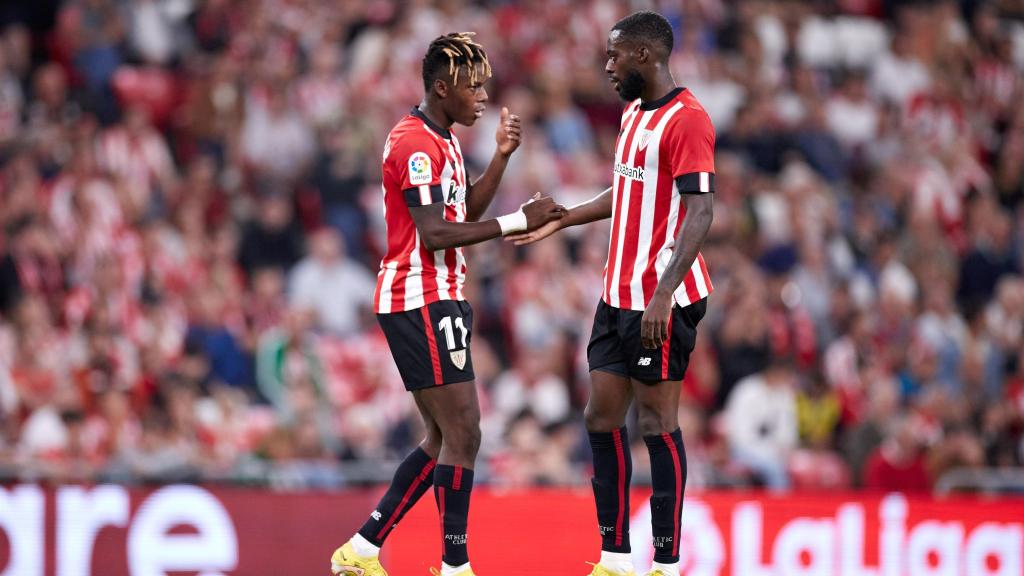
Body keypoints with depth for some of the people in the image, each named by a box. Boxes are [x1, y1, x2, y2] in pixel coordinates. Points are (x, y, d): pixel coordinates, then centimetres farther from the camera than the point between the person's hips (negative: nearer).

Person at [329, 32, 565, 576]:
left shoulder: (441, 140, 17)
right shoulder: (416, 142, -15)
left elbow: (466, 212, 17)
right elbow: (435, 234, -22)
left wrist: (501, 155, 6)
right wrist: (518, 221, -21)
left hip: (438, 301, 11)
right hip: (421, 302, -11)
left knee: (444, 439, 12)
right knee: (462, 435, -11)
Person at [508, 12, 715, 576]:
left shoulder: (686, 120, -15)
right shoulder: (634, 112, 15)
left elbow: (699, 213, -21)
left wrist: (663, 295, -27)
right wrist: (560, 220, 29)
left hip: (662, 301, -9)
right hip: (618, 295, 9)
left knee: (656, 420, -5)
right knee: (602, 416, 8)